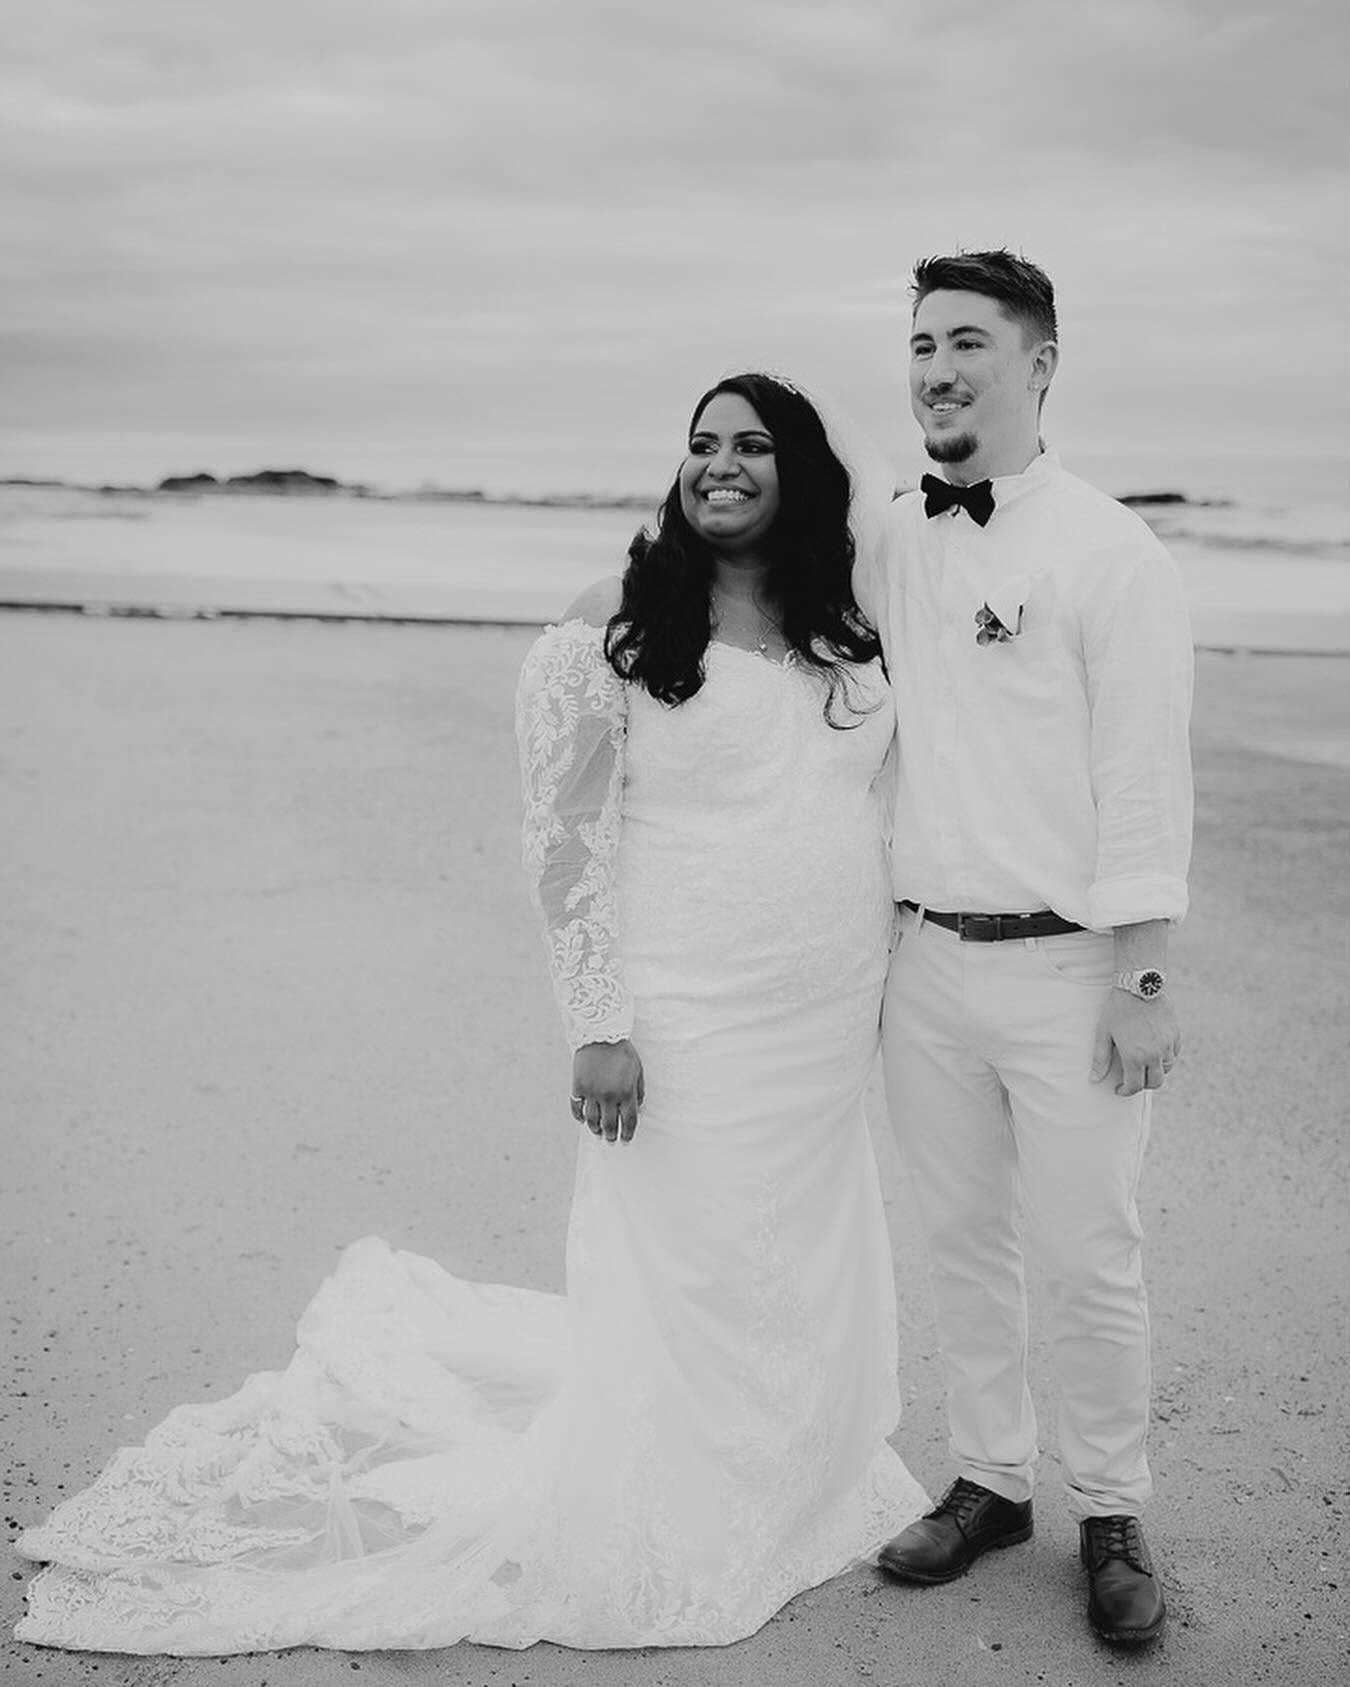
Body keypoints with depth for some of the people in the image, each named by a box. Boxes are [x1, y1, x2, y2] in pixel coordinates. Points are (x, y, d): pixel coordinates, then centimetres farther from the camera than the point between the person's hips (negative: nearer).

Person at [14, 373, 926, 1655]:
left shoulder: (848, 633, 8)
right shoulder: (618, 625, -8)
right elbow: (566, 839, -10)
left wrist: (893, 975, 14)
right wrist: (598, 1027, -14)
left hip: (829, 1023, 5)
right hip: (685, 1021, -5)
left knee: (807, 1276, 15)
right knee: (681, 1281, 5)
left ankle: (794, 1491, 36)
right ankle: (658, 1549, 24)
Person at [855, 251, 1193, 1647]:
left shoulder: (1108, 552, -9)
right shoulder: (888, 549, 7)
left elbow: (1145, 780, -10)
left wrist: (1142, 983, -12)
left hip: (1068, 969, -5)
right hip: (927, 959, 5)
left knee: (1087, 1259, 5)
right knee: (960, 1242, 14)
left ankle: (1111, 1519, 23)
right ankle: (987, 1482, 31)